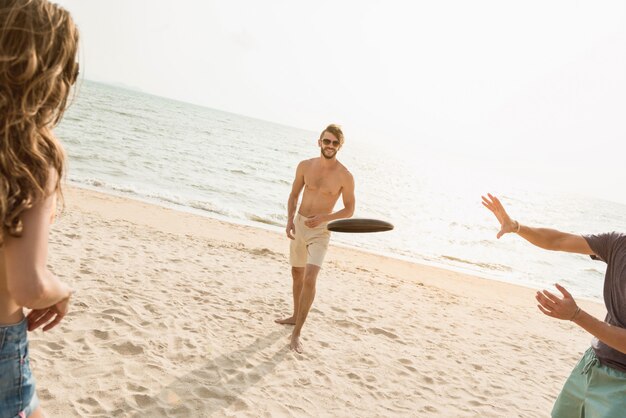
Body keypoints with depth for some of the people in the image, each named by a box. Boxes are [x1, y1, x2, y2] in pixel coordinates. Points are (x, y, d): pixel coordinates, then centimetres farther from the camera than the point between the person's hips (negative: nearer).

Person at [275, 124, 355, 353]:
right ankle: (296, 316, 42)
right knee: (297, 274, 19)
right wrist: (290, 220, -7)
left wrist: (324, 218, -20)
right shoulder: (305, 166, -3)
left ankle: (296, 334, -11)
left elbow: (349, 210, -5)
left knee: (310, 278, -20)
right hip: (299, 225, 5)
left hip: (320, 231, -5)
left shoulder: (345, 176, -13)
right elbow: (294, 195, 8)